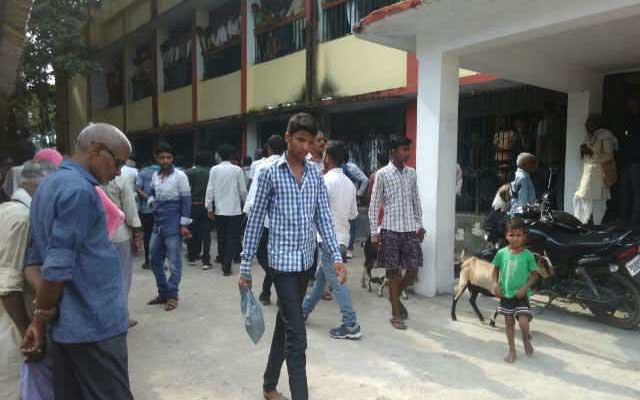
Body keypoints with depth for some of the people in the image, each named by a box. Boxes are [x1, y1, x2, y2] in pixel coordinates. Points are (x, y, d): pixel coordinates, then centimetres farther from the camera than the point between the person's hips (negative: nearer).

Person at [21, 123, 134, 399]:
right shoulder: (79, 190, -17)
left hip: (67, 324, 9)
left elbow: (35, 257, 14)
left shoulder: (48, 185, 13)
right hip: (94, 324, -9)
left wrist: (41, 318, 14)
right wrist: (40, 320, -9)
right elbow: (58, 267, -20)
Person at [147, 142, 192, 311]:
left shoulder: (180, 175, -8)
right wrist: (151, 201, 1)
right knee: (155, 259, 12)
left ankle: (172, 295, 11)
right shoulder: (155, 176, 10)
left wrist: (184, 224, -12)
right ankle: (163, 292, 26)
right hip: (158, 223, 7)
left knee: (174, 261, -1)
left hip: (173, 223, -7)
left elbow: (186, 200, -9)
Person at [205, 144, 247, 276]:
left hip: (219, 210, 3)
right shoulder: (237, 170, -5)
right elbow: (243, 190, -1)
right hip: (234, 210, -3)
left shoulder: (214, 170, 0)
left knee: (222, 238, 14)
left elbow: (210, 189, -1)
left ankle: (224, 264, 24)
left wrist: (209, 207, 5)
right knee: (233, 238, 1)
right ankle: (227, 266, -7)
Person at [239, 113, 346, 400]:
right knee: (297, 335, -6)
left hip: (305, 261, 5)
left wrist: (337, 257, -8)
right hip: (282, 261, -5)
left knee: (285, 324, 18)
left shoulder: (316, 175, 6)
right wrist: (245, 267, -4)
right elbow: (255, 221, -4)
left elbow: (324, 218, 4)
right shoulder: (270, 174, -6)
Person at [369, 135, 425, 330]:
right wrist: (374, 232, -7)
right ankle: (396, 314, 17)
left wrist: (419, 224, 14)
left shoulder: (411, 173, 9)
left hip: (410, 230, 4)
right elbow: (374, 205, -4)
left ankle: (395, 296, 32)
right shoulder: (382, 174, -5)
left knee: (413, 271, 4)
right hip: (390, 230, -4)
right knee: (394, 272, 4)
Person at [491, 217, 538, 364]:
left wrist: (525, 288, -15)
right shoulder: (502, 253, -4)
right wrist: (496, 285, -6)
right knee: (509, 322, 11)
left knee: (523, 322, -13)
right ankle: (512, 350, 28)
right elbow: (496, 270, 7)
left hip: (521, 295, -2)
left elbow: (534, 275, -3)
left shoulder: (528, 255, -9)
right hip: (506, 294, 2)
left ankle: (526, 340, 21)